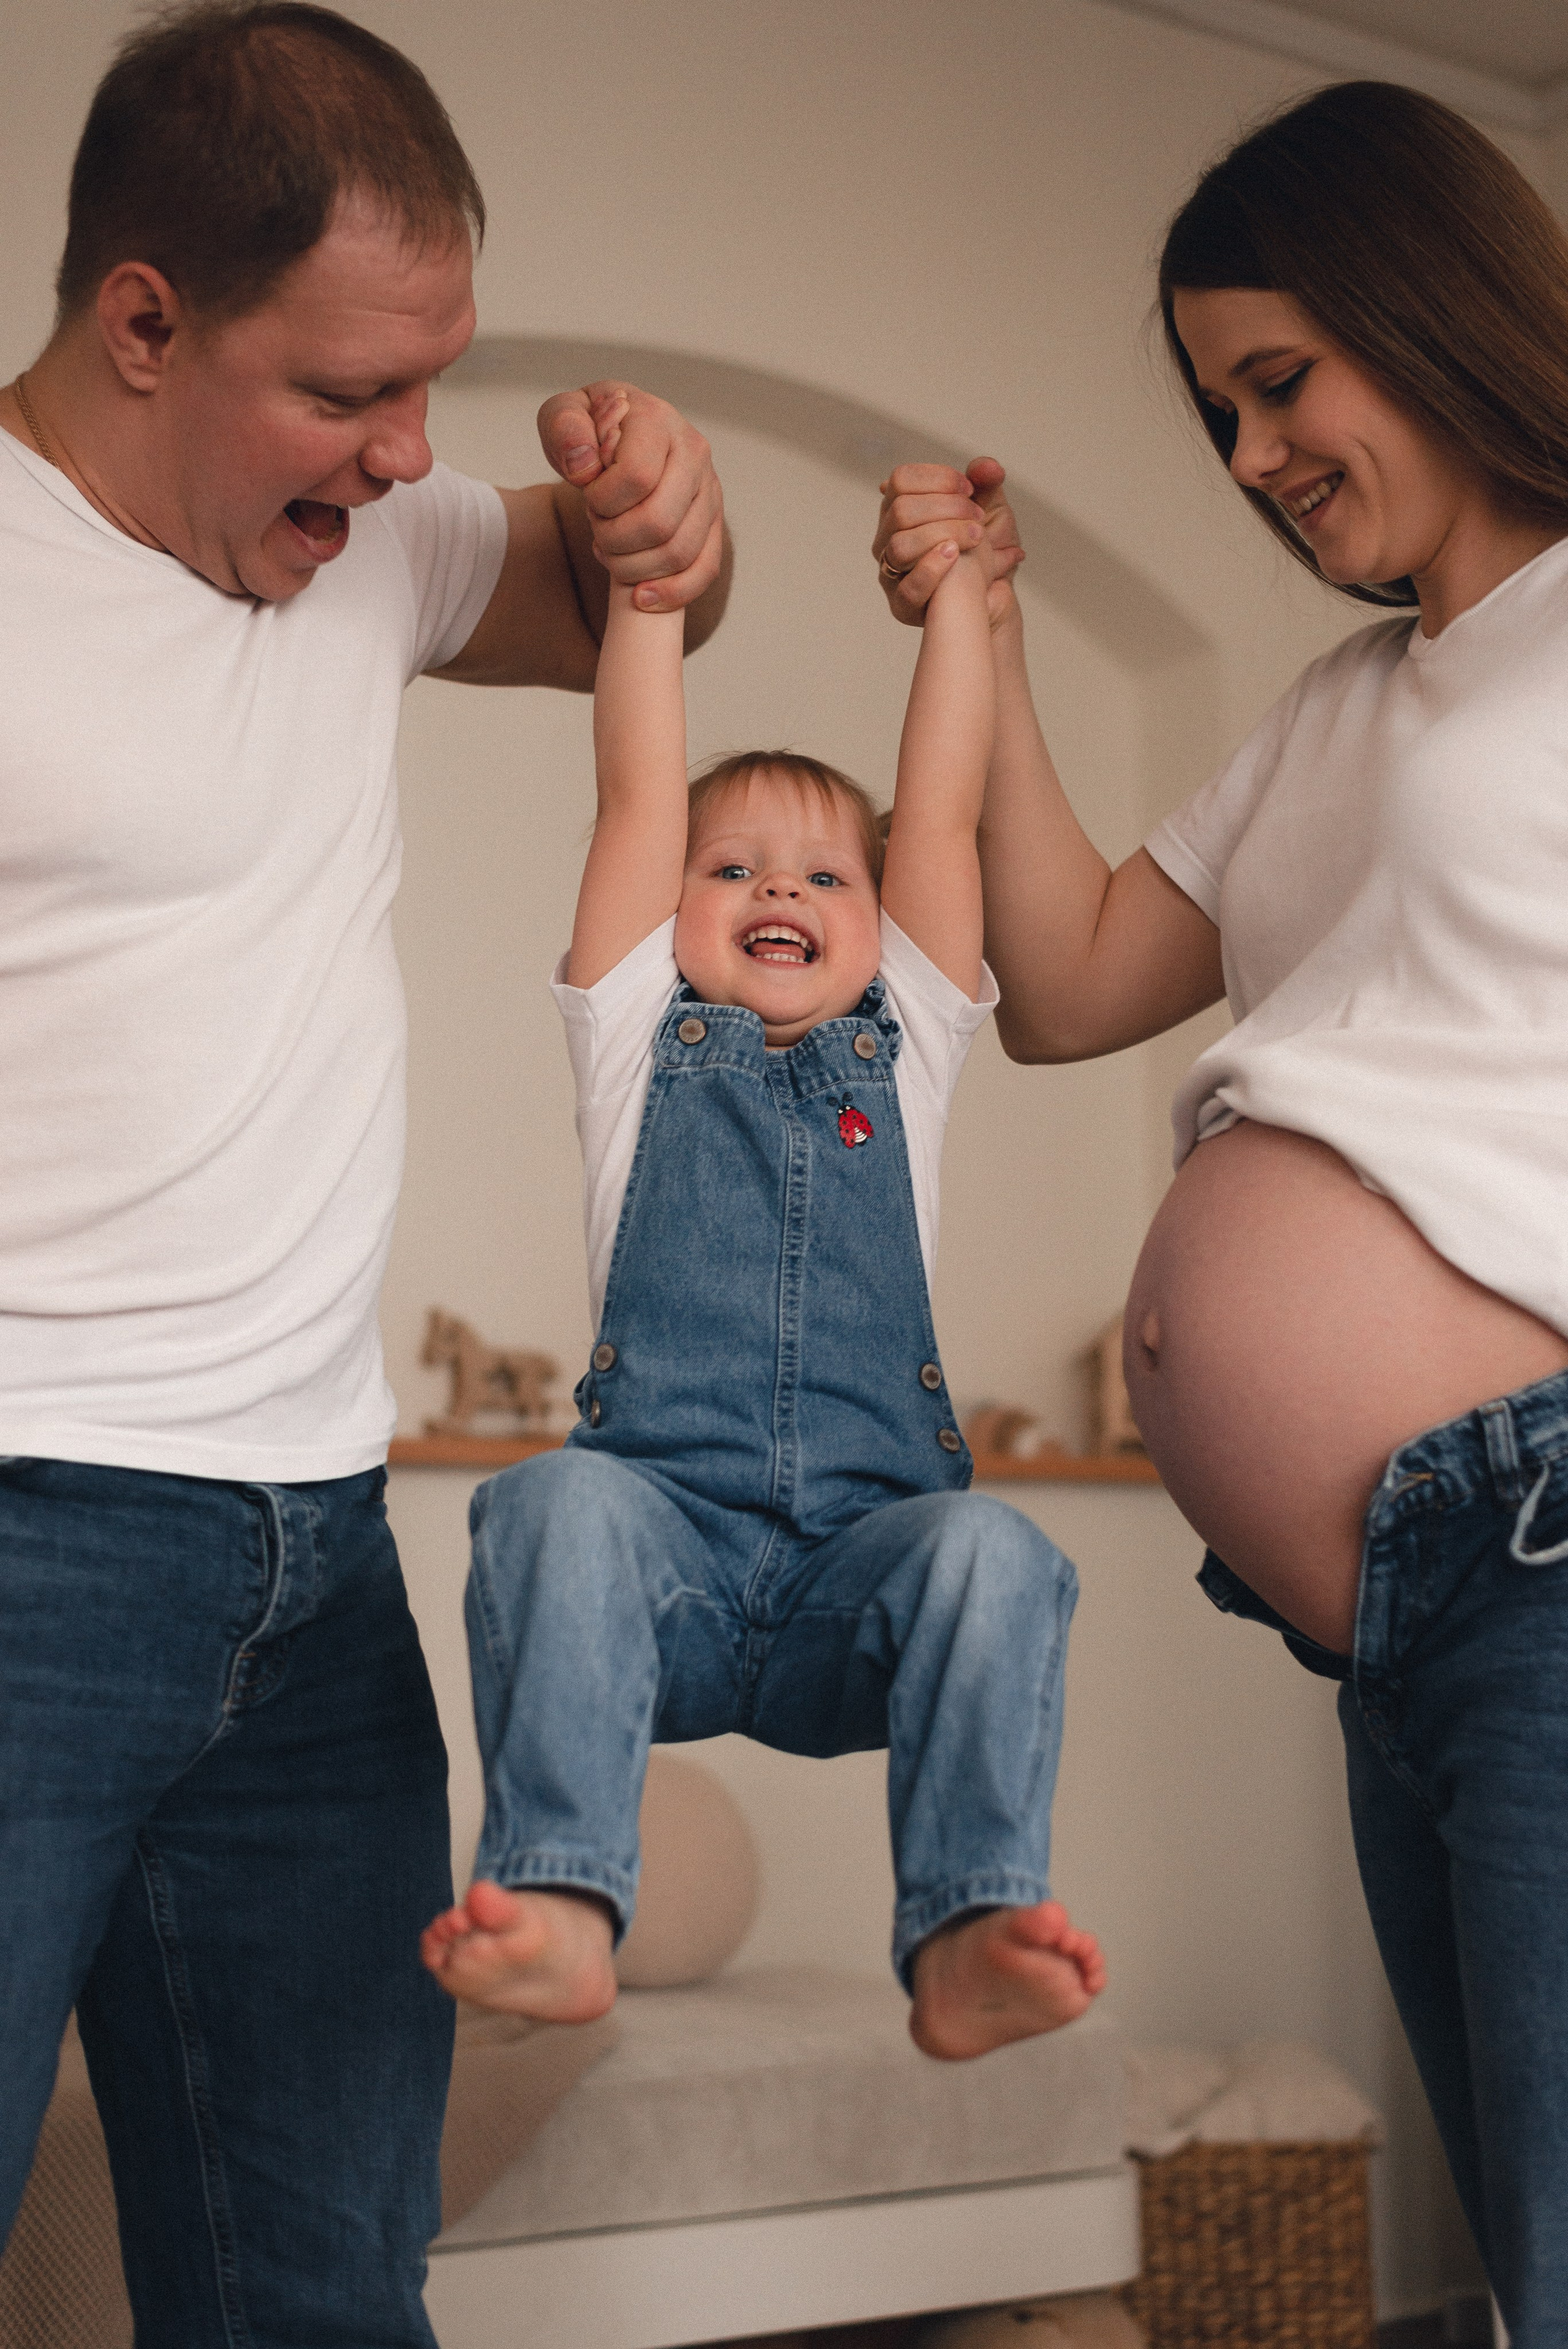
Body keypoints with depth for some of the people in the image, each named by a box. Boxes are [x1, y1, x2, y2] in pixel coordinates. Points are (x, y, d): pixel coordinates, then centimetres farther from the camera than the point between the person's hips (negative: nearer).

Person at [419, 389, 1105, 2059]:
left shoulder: (903, 1050, 23)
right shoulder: (640, 1040, 20)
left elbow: (941, 816, 17)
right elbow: (639, 800, 13)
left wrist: (957, 594, 19)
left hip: (863, 1554, 1)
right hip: (669, 1523, -1)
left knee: (988, 1548, -31)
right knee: (562, 1496, -34)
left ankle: (967, 1940, -39)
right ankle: (560, 1908, -43)